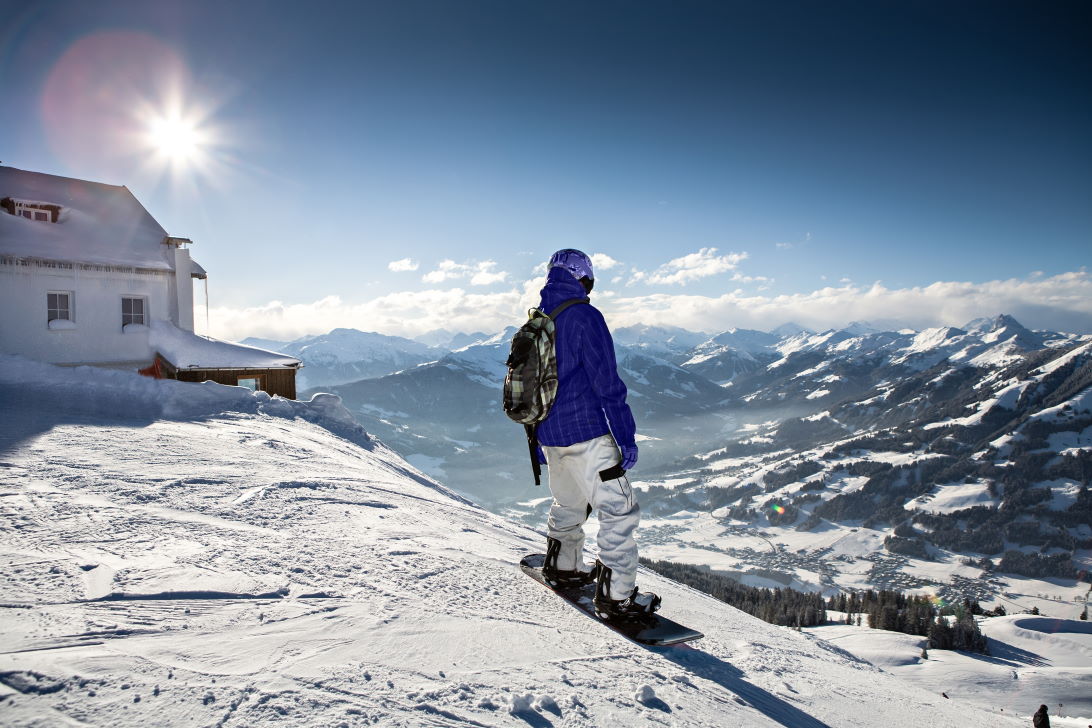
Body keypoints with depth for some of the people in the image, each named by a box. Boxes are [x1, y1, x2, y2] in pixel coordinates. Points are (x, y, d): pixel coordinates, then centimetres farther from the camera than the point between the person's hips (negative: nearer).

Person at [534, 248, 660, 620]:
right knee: (620, 510, 1)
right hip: (586, 434, -8)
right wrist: (627, 436, -12)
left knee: (569, 503, 26)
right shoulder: (585, 317, -14)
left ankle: (562, 566, 41)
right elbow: (607, 384, -17)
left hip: (549, 435, 8)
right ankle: (616, 595, 3)